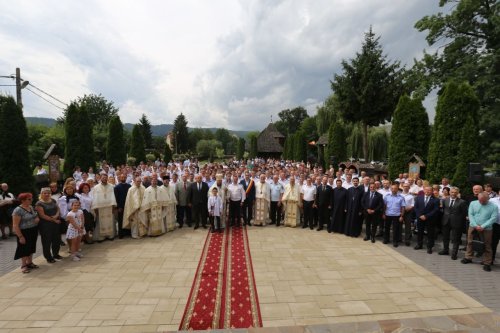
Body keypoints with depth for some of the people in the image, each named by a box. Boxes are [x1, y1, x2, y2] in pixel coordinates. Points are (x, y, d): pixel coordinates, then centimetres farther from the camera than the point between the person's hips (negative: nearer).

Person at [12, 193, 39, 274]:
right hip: (25, 232, -7)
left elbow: (36, 215, 22)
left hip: (34, 231, 7)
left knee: (31, 247, 16)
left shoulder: (31, 207, 4)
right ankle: (23, 265, 18)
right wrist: (20, 236, -20)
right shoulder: (18, 210, -19)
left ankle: (29, 263, 31)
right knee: (25, 248, 4)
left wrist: (37, 218, -3)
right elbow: (15, 225, -18)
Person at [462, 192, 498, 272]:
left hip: (487, 229, -2)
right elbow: (470, 215, -3)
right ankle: (468, 258, 25)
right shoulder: (473, 203, -1)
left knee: (487, 246, 6)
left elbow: (493, 218, -11)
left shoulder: (493, 206, -7)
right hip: (473, 227, 2)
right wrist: (476, 225, -13)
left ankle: (487, 263, 16)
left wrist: (483, 226, -17)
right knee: (470, 242, 11)